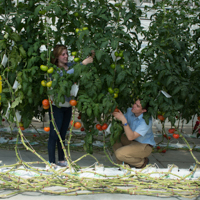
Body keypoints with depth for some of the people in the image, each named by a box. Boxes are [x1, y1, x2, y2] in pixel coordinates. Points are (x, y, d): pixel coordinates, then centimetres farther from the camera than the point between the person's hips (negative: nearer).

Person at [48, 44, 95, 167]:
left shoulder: (70, 65, 3)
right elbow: (66, 74, -34)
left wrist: (91, 57, -10)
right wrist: (83, 63, -34)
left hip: (67, 105, 7)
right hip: (56, 106, -7)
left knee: (63, 134, 16)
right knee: (54, 134, -1)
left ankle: (61, 160, 27)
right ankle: (52, 162, 7)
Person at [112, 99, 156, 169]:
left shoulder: (146, 120, -29)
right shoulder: (130, 111, -10)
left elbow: (131, 137, -35)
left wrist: (123, 120, -41)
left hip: (144, 146, -7)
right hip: (133, 142, 7)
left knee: (119, 154, -24)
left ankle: (142, 162, 1)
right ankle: (121, 164, 1)